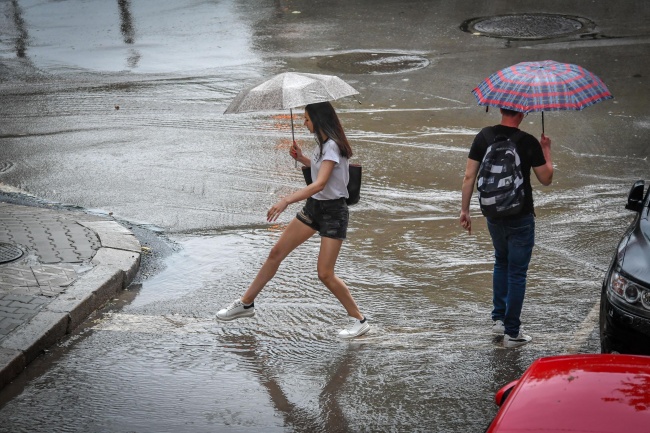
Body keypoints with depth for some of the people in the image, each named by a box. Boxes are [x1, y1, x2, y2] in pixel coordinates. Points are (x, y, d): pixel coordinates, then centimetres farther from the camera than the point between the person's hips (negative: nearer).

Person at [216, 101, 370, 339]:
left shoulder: (332, 146, -22)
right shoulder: (323, 144, 8)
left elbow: (320, 184, -35)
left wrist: (287, 200, -42)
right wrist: (301, 158, 11)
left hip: (333, 212, -9)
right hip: (314, 207, 9)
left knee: (325, 274, -10)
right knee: (276, 253, 8)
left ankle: (360, 320, 6)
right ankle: (246, 303, 18)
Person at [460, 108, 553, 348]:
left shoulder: (483, 137, -4)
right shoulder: (529, 143, -15)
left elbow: (469, 177, -2)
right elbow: (546, 179, -5)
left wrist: (464, 209, 7)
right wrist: (546, 150, 9)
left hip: (494, 215, 4)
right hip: (521, 218, -4)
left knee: (501, 262, 25)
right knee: (517, 272, 5)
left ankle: (498, 319, 26)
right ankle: (512, 332, 10)